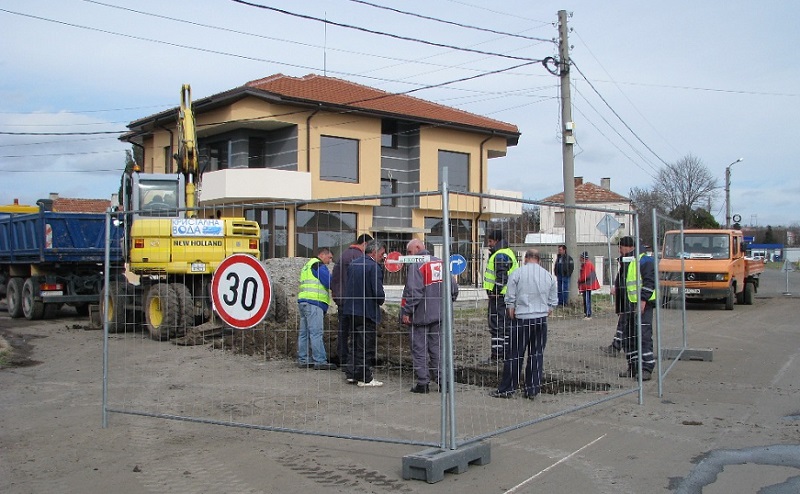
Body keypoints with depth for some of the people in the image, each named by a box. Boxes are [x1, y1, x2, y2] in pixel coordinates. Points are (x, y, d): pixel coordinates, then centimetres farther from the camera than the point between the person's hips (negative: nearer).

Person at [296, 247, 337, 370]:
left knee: (304, 333, 11)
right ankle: (320, 362, -11)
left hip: (303, 301, 10)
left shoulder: (307, 266, 27)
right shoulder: (318, 265, -5)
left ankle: (303, 360, 14)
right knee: (316, 333, -10)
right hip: (314, 302, -10)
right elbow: (330, 282, -15)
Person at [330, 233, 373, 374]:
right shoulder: (358, 256, -11)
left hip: (341, 300, 9)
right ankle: (352, 363, -7)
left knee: (342, 332, 12)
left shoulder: (342, 255, 17)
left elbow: (333, 279, 21)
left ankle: (343, 362, 18)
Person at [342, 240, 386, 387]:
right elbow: (378, 291, -20)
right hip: (367, 312, -8)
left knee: (355, 344, 17)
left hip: (351, 310, 8)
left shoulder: (352, 264, 9)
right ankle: (364, 378, 5)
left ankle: (352, 374, 21)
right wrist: (381, 301, -1)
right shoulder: (374, 267, -15)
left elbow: (347, 286, 14)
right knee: (366, 346, 0)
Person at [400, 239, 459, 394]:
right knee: (437, 348, 12)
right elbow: (453, 288, 11)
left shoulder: (415, 265, -11)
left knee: (419, 349, 3)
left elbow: (413, 292, -19)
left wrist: (406, 312, -13)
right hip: (440, 315, 6)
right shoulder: (441, 263, 10)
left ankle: (423, 383, 5)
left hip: (421, 315, -6)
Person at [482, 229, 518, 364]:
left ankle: (496, 355, -5)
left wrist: (495, 291, -20)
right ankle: (506, 352, 22)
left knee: (497, 325, -7)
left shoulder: (500, 255, -15)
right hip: (507, 295, 11)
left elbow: (501, 276, -22)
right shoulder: (508, 252, 19)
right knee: (505, 324, 15)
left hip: (499, 295, -11)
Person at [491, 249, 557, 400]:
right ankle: (533, 390, 11)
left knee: (515, 355, 1)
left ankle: (506, 389, 6)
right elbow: (553, 302, 12)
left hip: (522, 319, -3)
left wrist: (511, 313, 6)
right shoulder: (549, 276, 8)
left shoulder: (516, 274, -4)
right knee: (537, 355, 8)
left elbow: (510, 299, -6)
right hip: (541, 319, 3)